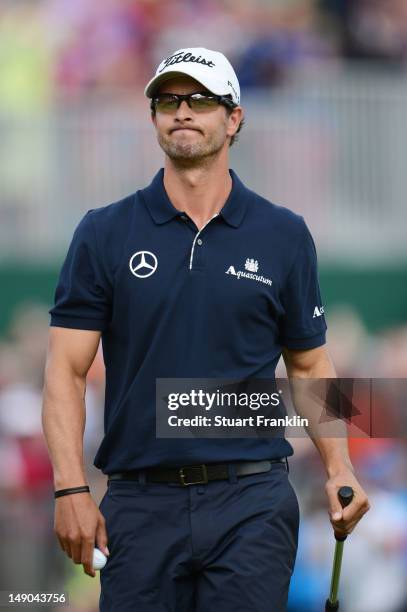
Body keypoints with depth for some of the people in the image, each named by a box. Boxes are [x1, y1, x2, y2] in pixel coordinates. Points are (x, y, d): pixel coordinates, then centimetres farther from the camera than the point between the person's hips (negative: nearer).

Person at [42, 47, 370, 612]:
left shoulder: (285, 236, 6)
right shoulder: (104, 233, 4)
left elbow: (309, 365, 12)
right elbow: (67, 369, 0)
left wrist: (339, 470, -4)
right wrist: (71, 489, -12)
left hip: (252, 503, 0)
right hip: (140, 502, 0)